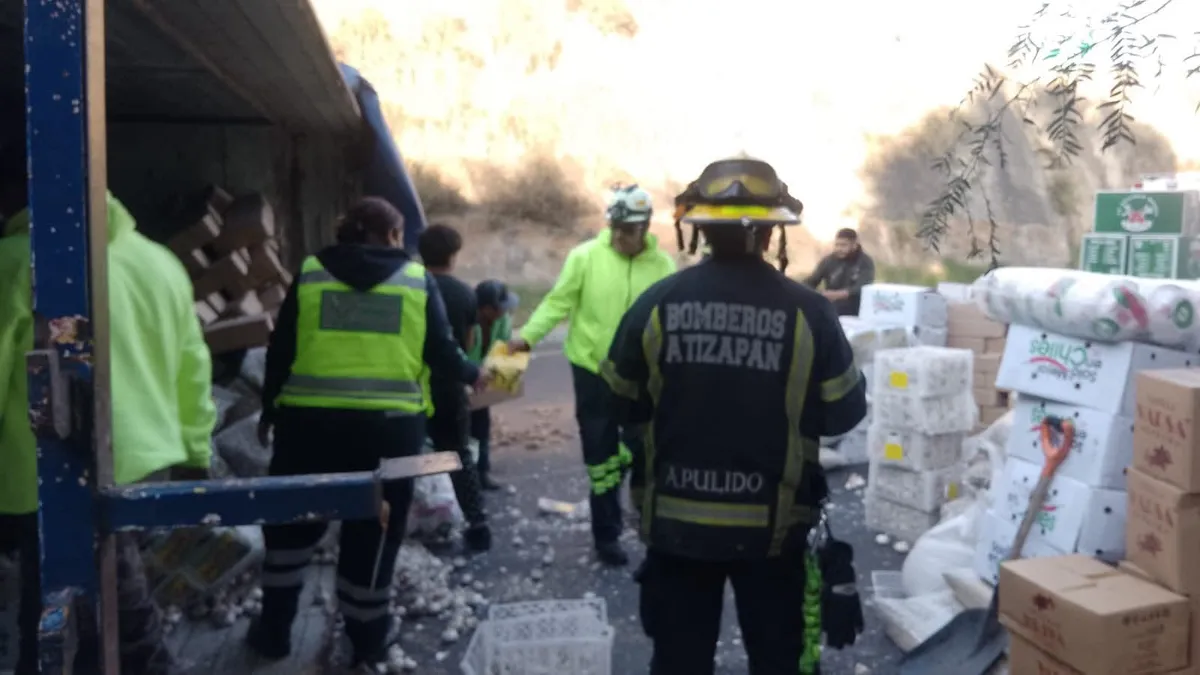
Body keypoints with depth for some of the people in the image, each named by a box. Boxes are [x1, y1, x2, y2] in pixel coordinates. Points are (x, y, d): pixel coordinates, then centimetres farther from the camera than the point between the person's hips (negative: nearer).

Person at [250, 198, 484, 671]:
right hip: (390, 427, -1)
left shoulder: (310, 273, 6)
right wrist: (471, 374, 22)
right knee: (373, 534, 13)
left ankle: (275, 631, 30)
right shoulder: (418, 280, 4)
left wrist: (268, 411, 19)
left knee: (290, 525, 21)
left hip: (310, 421, 1)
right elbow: (441, 353, 2)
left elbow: (280, 350, 7)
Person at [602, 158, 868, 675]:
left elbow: (620, 406, 0)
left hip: (676, 521, 1)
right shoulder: (807, 312, -12)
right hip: (773, 523, -1)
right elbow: (844, 415, -4)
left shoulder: (657, 303, -9)